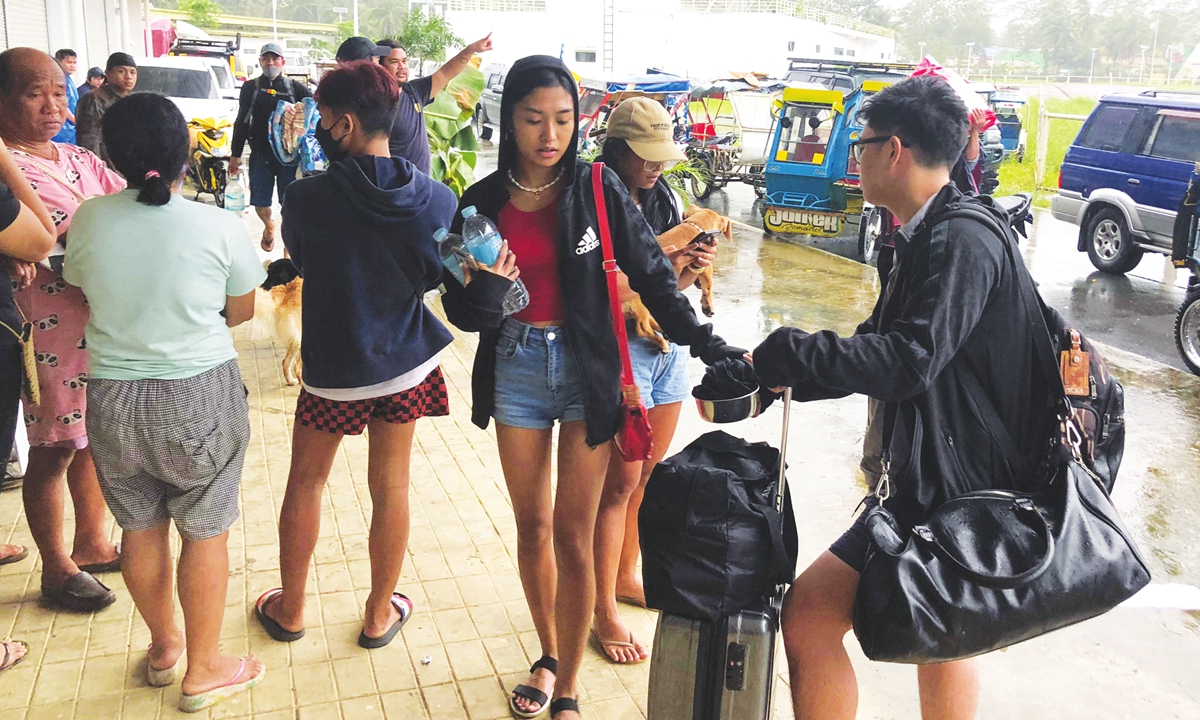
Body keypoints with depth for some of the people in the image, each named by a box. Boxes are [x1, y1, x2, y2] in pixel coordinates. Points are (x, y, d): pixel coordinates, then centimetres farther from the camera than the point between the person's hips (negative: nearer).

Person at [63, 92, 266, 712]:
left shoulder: (89, 220, -7)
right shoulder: (219, 227, -14)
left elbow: (84, 291, 9)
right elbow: (241, 312, -1)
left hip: (112, 398, 3)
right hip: (200, 396, -3)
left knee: (139, 528, 19)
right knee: (205, 532, 12)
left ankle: (163, 646, 40)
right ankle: (203, 670, 25)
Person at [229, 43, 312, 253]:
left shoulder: (295, 88, 5)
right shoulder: (250, 88, 8)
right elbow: (241, 122, 10)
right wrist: (235, 155, 7)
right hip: (260, 154, 1)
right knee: (260, 203, 6)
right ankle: (269, 226, 40)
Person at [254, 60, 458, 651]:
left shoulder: (307, 197, -18)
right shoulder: (436, 199, -12)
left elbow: (299, 261, 1)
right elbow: (436, 277, 2)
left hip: (333, 365, -2)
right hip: (407, 362, 2)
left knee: (305, 483, 18)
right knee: (391, 486, 14)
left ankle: (290, 609, 35)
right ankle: (380, 613, 29)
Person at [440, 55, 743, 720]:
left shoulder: (599, 189, -6)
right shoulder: (483, 203, -1)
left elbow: (652, 276, -5)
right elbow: (460, 310, 0)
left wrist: (711, 347, -11)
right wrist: (487, 289, -23)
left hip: (587, 368, -2)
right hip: (516, 368, 3)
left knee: (572, 533, 1)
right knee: (532, 527, 13)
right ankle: (549, 657, 35)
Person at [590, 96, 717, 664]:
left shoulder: (667, 199, 10)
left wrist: (692, 267, -5)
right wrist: (665, 264, -22)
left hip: (668, 343, 7)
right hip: (620, 347, -7)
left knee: (651, 473, 15)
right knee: (621, 481, -3)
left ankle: (626, 576, 34)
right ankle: (603, 613, 10)